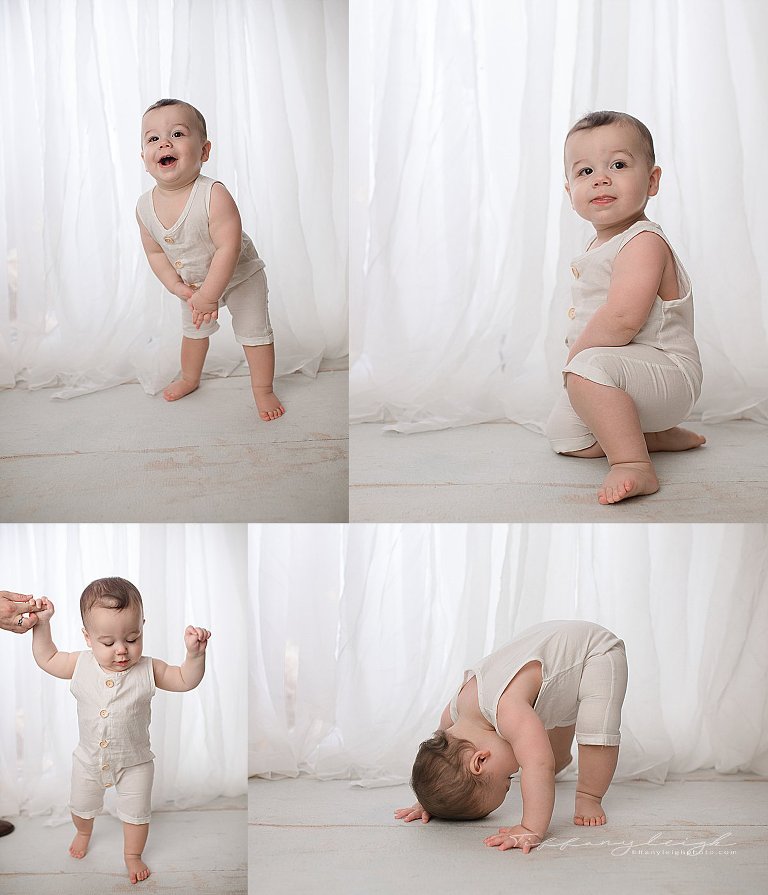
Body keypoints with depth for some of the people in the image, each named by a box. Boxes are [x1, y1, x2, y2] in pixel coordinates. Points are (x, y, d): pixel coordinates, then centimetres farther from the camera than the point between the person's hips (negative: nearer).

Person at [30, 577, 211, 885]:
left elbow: (185, 681, -18)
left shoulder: (147, 670, -23)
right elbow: (47, 659, -2)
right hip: (89, 759, 2)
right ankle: (83, 832, 60)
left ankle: (132, 854, 43)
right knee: (81, 806, 27)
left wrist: (195, 654, -37)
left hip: (134, 762, -2)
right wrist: (42, 623, -13)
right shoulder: (81, 665, -18)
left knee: (136, 814, 15)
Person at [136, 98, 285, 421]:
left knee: (254, 331, 2)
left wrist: (208, 295, -32)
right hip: (194, 282, 5)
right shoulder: (145, 207, -20)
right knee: (193, 329, 24)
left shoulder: (213, 195, -38)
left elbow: (228, 248, -37)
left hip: (241, 275, -5)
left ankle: (263, 391, 24)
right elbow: (155, 253, -7)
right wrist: (179, 289, -17)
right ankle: (190, 378, 50)